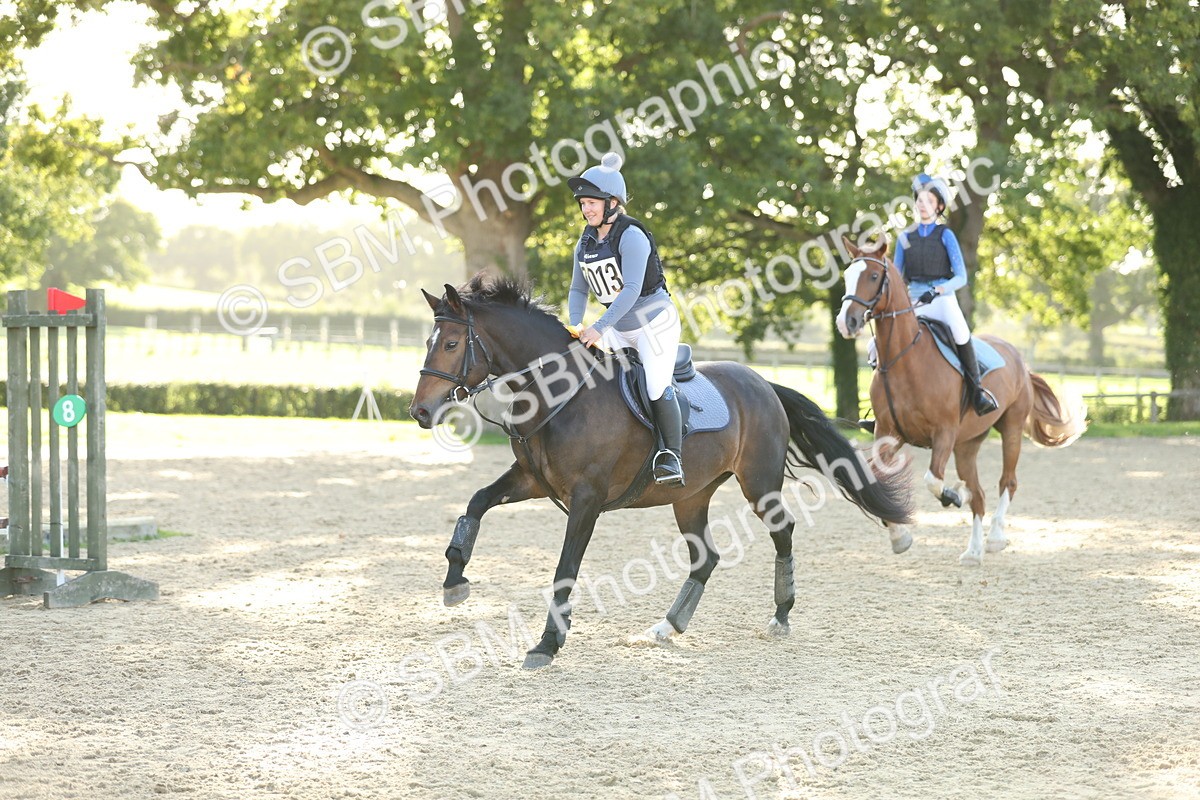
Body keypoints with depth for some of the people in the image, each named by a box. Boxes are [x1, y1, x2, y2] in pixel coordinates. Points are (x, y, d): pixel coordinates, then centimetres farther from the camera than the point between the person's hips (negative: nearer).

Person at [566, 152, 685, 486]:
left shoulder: (631, 236, -20)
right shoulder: (586, 242, 4)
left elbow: (631, 289, -28)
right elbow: (578, 290, 7)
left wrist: (600, 327, -34)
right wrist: (575, 328, -10)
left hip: (655, 321, -8)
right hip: (618, 328, 8)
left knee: (656, 386, -17)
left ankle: (673, 457, -13)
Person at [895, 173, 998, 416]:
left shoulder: (945, 235, 1)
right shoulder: (906, 237, 12)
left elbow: (961, 277, -5)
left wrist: (937, 291, -21)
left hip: (943, 299, -5)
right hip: (912, 302, 5)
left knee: (960, 331, -37)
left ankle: (977, 390, -29)